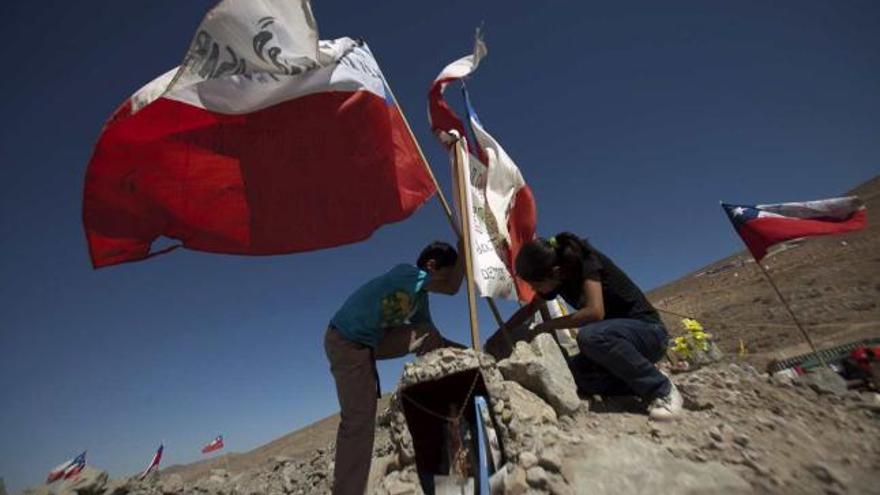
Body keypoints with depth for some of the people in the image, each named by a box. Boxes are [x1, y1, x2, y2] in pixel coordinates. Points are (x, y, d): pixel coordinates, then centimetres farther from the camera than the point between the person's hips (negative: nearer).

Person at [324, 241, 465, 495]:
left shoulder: (419, 297, 5)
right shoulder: (405, 273, -20)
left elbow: (436, 338, 9)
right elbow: (451, 288, -25)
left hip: (372, 341, 8)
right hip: (345, 342, -8)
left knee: (429, 339, 2)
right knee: (359, 422, -11)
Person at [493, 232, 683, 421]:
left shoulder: (585, 261, -21)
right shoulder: (557, 278, -1)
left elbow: (595, 312, -33)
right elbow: (530, 309, 13)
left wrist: (548, 326, -22)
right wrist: (500, 333, 8)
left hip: (649, 331, -6)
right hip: (616, 338, 6)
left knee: (589, 336, -35)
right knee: (576, 372, -20)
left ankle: (662, 389, -14)